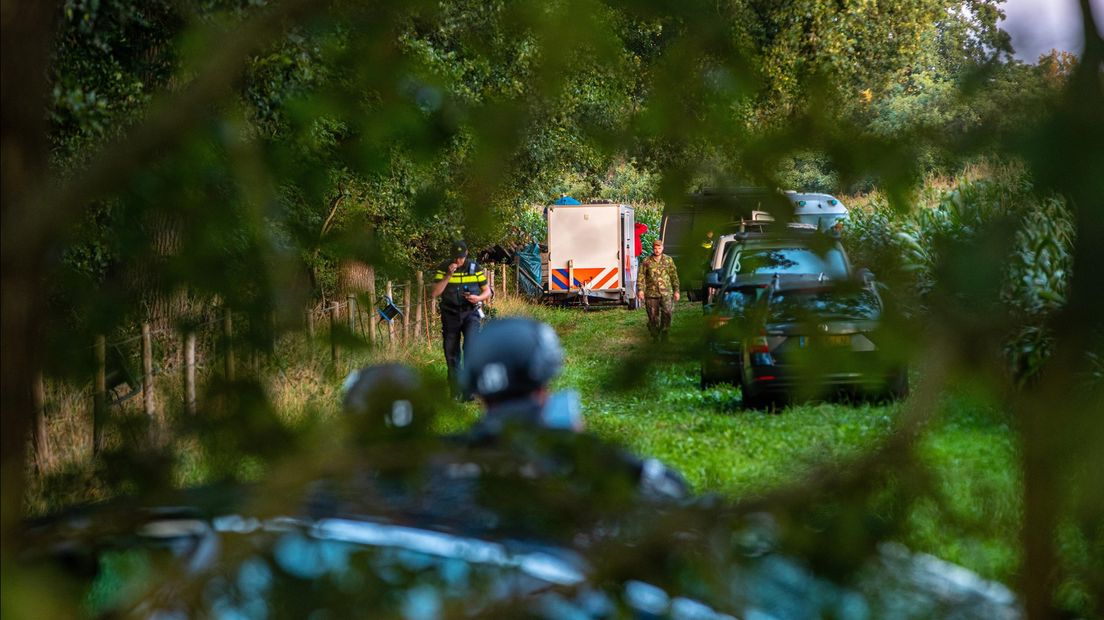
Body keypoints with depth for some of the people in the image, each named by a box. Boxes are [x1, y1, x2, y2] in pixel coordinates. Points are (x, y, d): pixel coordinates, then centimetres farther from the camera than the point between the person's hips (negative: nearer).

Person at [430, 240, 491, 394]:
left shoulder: (475, 268, -2)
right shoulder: (443, 269, -3)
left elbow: (487, 291, 7)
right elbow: (434, 293, -11)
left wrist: (478, 298, -15)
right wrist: (449, 276, -19)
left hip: (470, 313, -1)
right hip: (450, 315, 1)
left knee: (470, 345, -23)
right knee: (451, 353, 5)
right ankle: (455, 393, 16)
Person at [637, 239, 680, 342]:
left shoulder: (668, 260, 7)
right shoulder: (647, 261, 4)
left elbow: (674, 276, 10)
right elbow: (641, 276, 4)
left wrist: (676, 290, 7)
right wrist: (640, 289, -6)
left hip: (666, 293, 0)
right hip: (651, 293, 0)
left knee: (667, 313, -15)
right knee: (653, 316, 3)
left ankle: (664, 333, -1)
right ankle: (655, 336, 17)